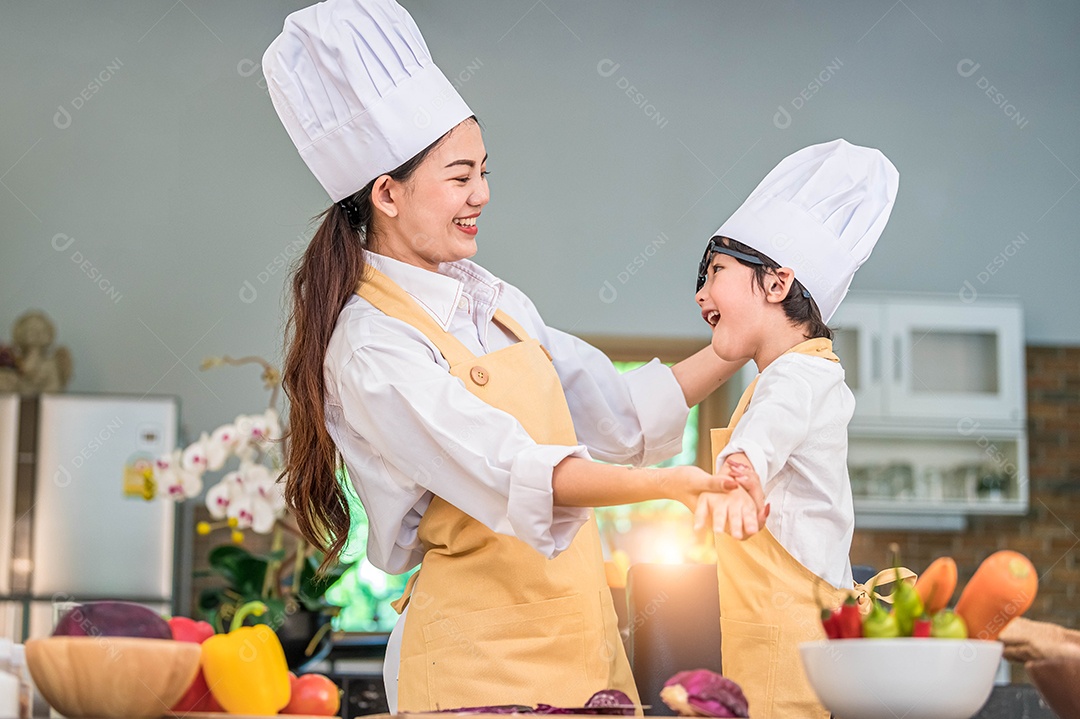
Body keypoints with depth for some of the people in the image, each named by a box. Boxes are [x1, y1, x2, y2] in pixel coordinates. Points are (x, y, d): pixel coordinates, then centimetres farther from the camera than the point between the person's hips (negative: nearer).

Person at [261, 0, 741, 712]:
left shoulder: (490, 298, 10)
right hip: (477, 659, -7)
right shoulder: (371, 346, -15)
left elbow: (618, 414, 16)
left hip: (579, 638, 7)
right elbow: (506, 470, -28)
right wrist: (664, 483, -39)